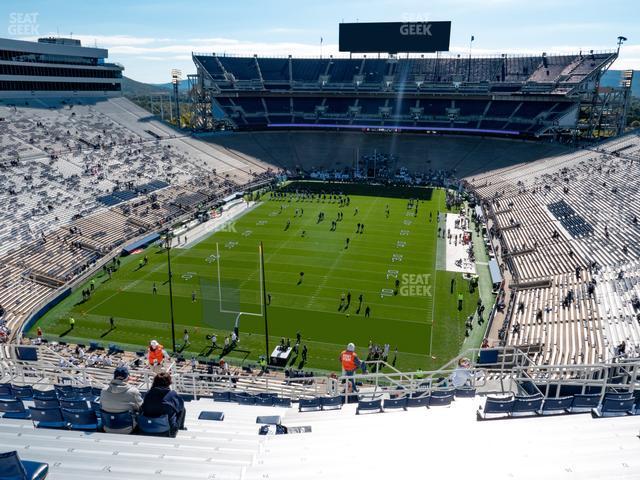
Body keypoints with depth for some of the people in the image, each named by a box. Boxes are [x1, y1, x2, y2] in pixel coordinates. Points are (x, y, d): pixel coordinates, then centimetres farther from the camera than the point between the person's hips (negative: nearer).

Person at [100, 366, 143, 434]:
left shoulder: (104, 391, -11)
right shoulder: (133, 392, -20)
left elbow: (101, 406, 6)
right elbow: (140, 407, -5)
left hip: (108, 430, 4)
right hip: (127, 430, -3)